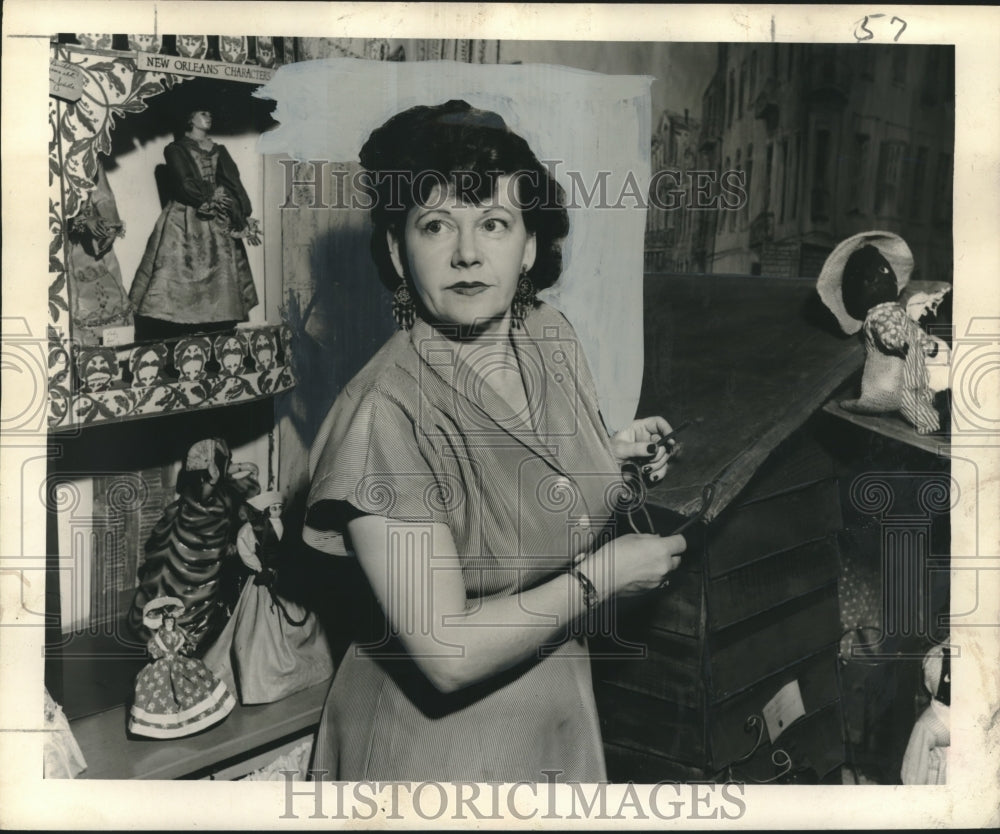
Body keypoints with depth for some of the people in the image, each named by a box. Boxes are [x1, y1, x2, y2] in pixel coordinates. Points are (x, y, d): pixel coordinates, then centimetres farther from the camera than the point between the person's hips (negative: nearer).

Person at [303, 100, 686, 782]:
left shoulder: (550, 335, -6)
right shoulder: (386, 415, -28)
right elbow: (446, 654, -29)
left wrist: (612, 451, -5)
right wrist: (601, 576, -21)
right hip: (436, 733, -6)